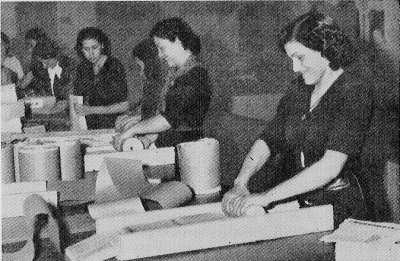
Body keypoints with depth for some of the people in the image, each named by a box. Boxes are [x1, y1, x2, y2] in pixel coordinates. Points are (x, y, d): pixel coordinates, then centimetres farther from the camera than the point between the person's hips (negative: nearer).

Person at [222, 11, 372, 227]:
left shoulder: (354, 93, -12)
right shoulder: (300, 89, 10)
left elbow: (331, 166, -22)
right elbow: (269, 140, 7)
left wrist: (266, 197, -25)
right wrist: (240, 183, -11)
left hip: (338, 207, -6)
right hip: (296, 201, 6)